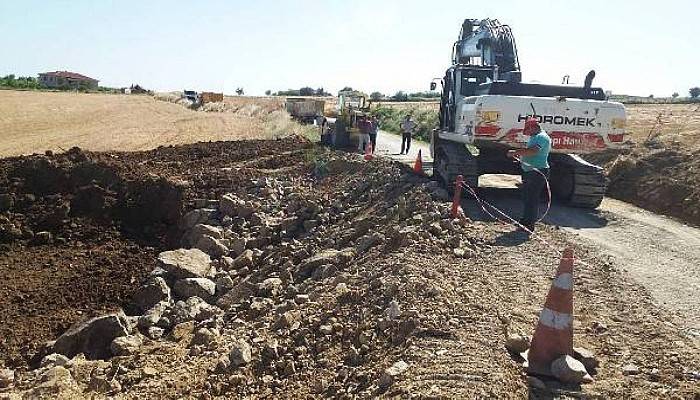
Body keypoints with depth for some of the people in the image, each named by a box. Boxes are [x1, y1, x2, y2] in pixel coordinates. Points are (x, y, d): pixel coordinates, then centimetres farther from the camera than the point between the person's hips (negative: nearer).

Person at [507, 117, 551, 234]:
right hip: (529, 172, 10)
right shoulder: (535, 137, 18)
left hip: (537, 172, -10)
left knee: (532, 199, -7)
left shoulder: (542, 137, -15)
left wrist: (515, 152, -33)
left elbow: (533, 150, -32)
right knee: (526, 197, 16)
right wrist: (520, 155, 14)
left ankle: (529, 226, -1)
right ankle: (525, 222, 27)